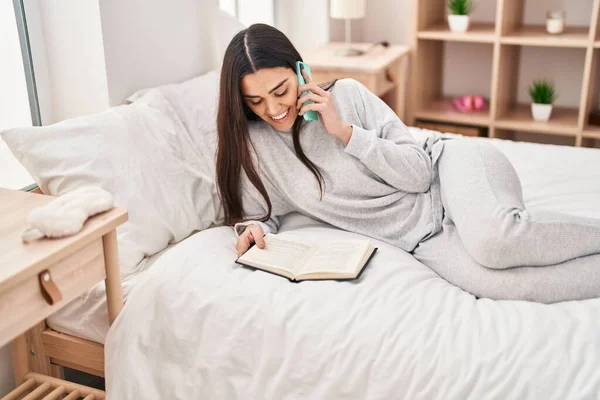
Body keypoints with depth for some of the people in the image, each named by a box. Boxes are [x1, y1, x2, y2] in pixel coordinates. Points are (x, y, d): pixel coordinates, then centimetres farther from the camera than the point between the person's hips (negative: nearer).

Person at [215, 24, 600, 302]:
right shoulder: (252, 145, -1)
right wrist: (253, 229, -13)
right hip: (425, 240, 2)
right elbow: (258, 212, 11)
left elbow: (420, 172, -9)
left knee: (493, 238, -38)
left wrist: (344, 131, -18)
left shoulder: (346, 93, -7)